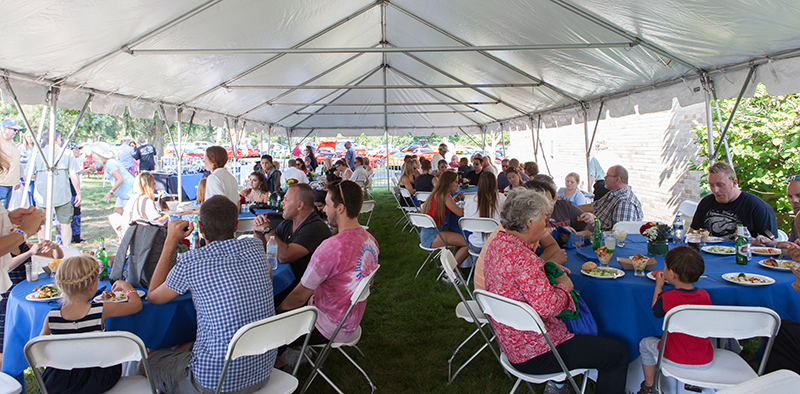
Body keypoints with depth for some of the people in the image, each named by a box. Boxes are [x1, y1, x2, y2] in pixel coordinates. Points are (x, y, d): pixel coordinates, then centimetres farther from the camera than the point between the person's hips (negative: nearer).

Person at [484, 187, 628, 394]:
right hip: (533, 355, -10)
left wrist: (546, 269, 8)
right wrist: (564, 286, -13)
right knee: (617, 353, 0)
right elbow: (547, 306, -32)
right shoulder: (521, 257, -29)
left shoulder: (498, 242, 1)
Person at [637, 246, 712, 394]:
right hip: (706, 361, 4)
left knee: (645, 344, 23)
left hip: (675, 359, -4)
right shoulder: (705, 296, -10)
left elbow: (656, 311, 2)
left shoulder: (666, 298, -21)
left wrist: (659, 285, 11)